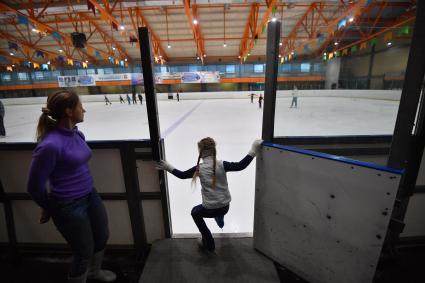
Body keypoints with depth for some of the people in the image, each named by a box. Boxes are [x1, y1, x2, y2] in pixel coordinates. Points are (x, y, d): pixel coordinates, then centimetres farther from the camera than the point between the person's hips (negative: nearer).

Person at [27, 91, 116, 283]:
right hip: (69, 206, -8)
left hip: (90, 196, 8)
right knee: (84, 252, 13)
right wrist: (48, 208, 1)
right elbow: (34, 185, -16)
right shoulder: (50, 144, -26)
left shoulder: (77, 134, -1)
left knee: (102, 237, 26)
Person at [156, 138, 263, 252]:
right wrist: (253, 151, -11)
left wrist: (168, 167, 8)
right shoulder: (222, 165, -15)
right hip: (225, 207, 3)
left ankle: (209, 243, 31)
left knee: (195, 212, 30)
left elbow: (182, 175, -4)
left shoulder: (199, 168, -15)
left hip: (210, 210, -3)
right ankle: (219, 218, 52)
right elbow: (240, 166, -15)